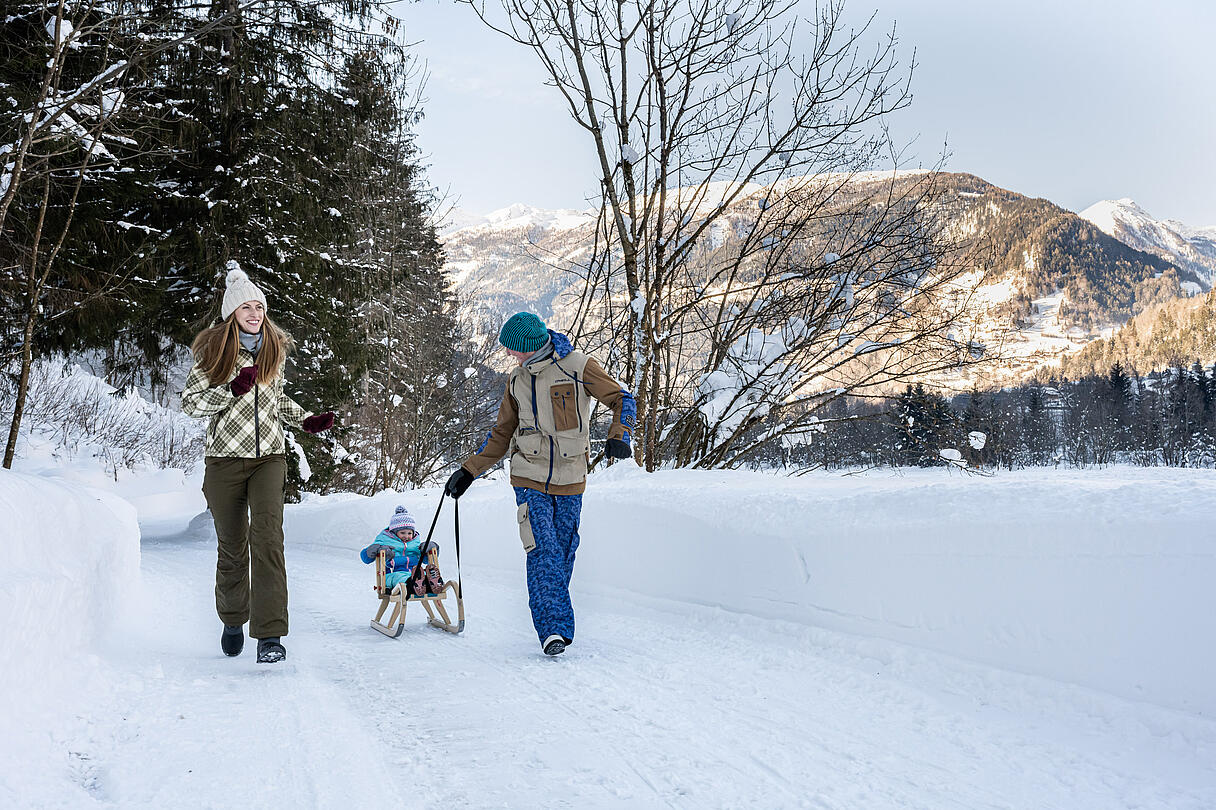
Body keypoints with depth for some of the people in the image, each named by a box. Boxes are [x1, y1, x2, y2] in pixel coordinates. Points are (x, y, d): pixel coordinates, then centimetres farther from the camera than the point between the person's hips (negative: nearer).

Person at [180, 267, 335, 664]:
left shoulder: (274, 348, 11)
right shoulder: (213, 349, 0)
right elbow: (189, 401, -3)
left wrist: (307, 420, 10)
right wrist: (232, 390, -17)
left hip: (269, 456, 1)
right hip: (226, 458, -1)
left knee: (267, 537, -16)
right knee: (232, 545, 8)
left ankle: (270, 635, -18)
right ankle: (233, 620, 33)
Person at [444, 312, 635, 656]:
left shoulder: (576, 365, -4)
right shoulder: (517, 379, 11)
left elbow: (621, 399, -1)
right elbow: (502, 433, 18)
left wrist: (619, 436, -20)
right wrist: (469, 471, 12)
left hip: (570, 480, -2)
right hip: (530, 478, 2)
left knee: (563, 556, 5)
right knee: (543, 553, -11)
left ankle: (557, 626, 18)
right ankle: (553, 629, -12)